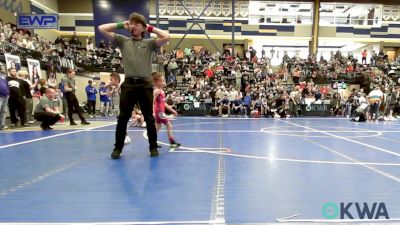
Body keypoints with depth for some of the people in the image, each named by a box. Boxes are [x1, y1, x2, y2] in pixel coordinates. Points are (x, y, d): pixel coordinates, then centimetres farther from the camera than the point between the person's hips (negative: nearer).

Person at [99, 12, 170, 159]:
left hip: (145, 85, -1)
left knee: (149, 118, 5)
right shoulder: (123, 41, 14)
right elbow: (102, 29, 13)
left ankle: (153, 147, 19)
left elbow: (166, 37, -5)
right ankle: (118, 147, 19)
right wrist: (121, 25, 15)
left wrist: (150, 28, 6)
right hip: (128, 84, 2)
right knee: (123, 118, 4)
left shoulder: (150, 43, 8)